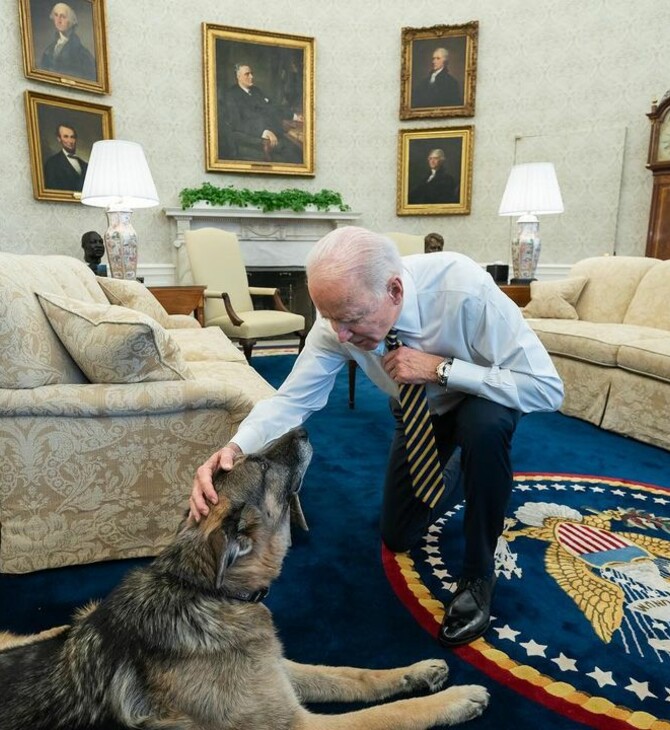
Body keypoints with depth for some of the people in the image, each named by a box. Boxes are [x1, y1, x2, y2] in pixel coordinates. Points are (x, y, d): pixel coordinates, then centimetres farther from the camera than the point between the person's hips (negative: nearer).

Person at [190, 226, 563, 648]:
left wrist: (440, 368, -43)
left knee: (485, 426, -39)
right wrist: (236, 448, -44)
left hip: (483, 394, -3)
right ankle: (460, 470, 37)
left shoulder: (466, 289, -40)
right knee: (399, 537, 8)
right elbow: (293, 399, -25)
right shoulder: (341, 316, -29)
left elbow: (548, 389, -36)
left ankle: (479, 577, -13)